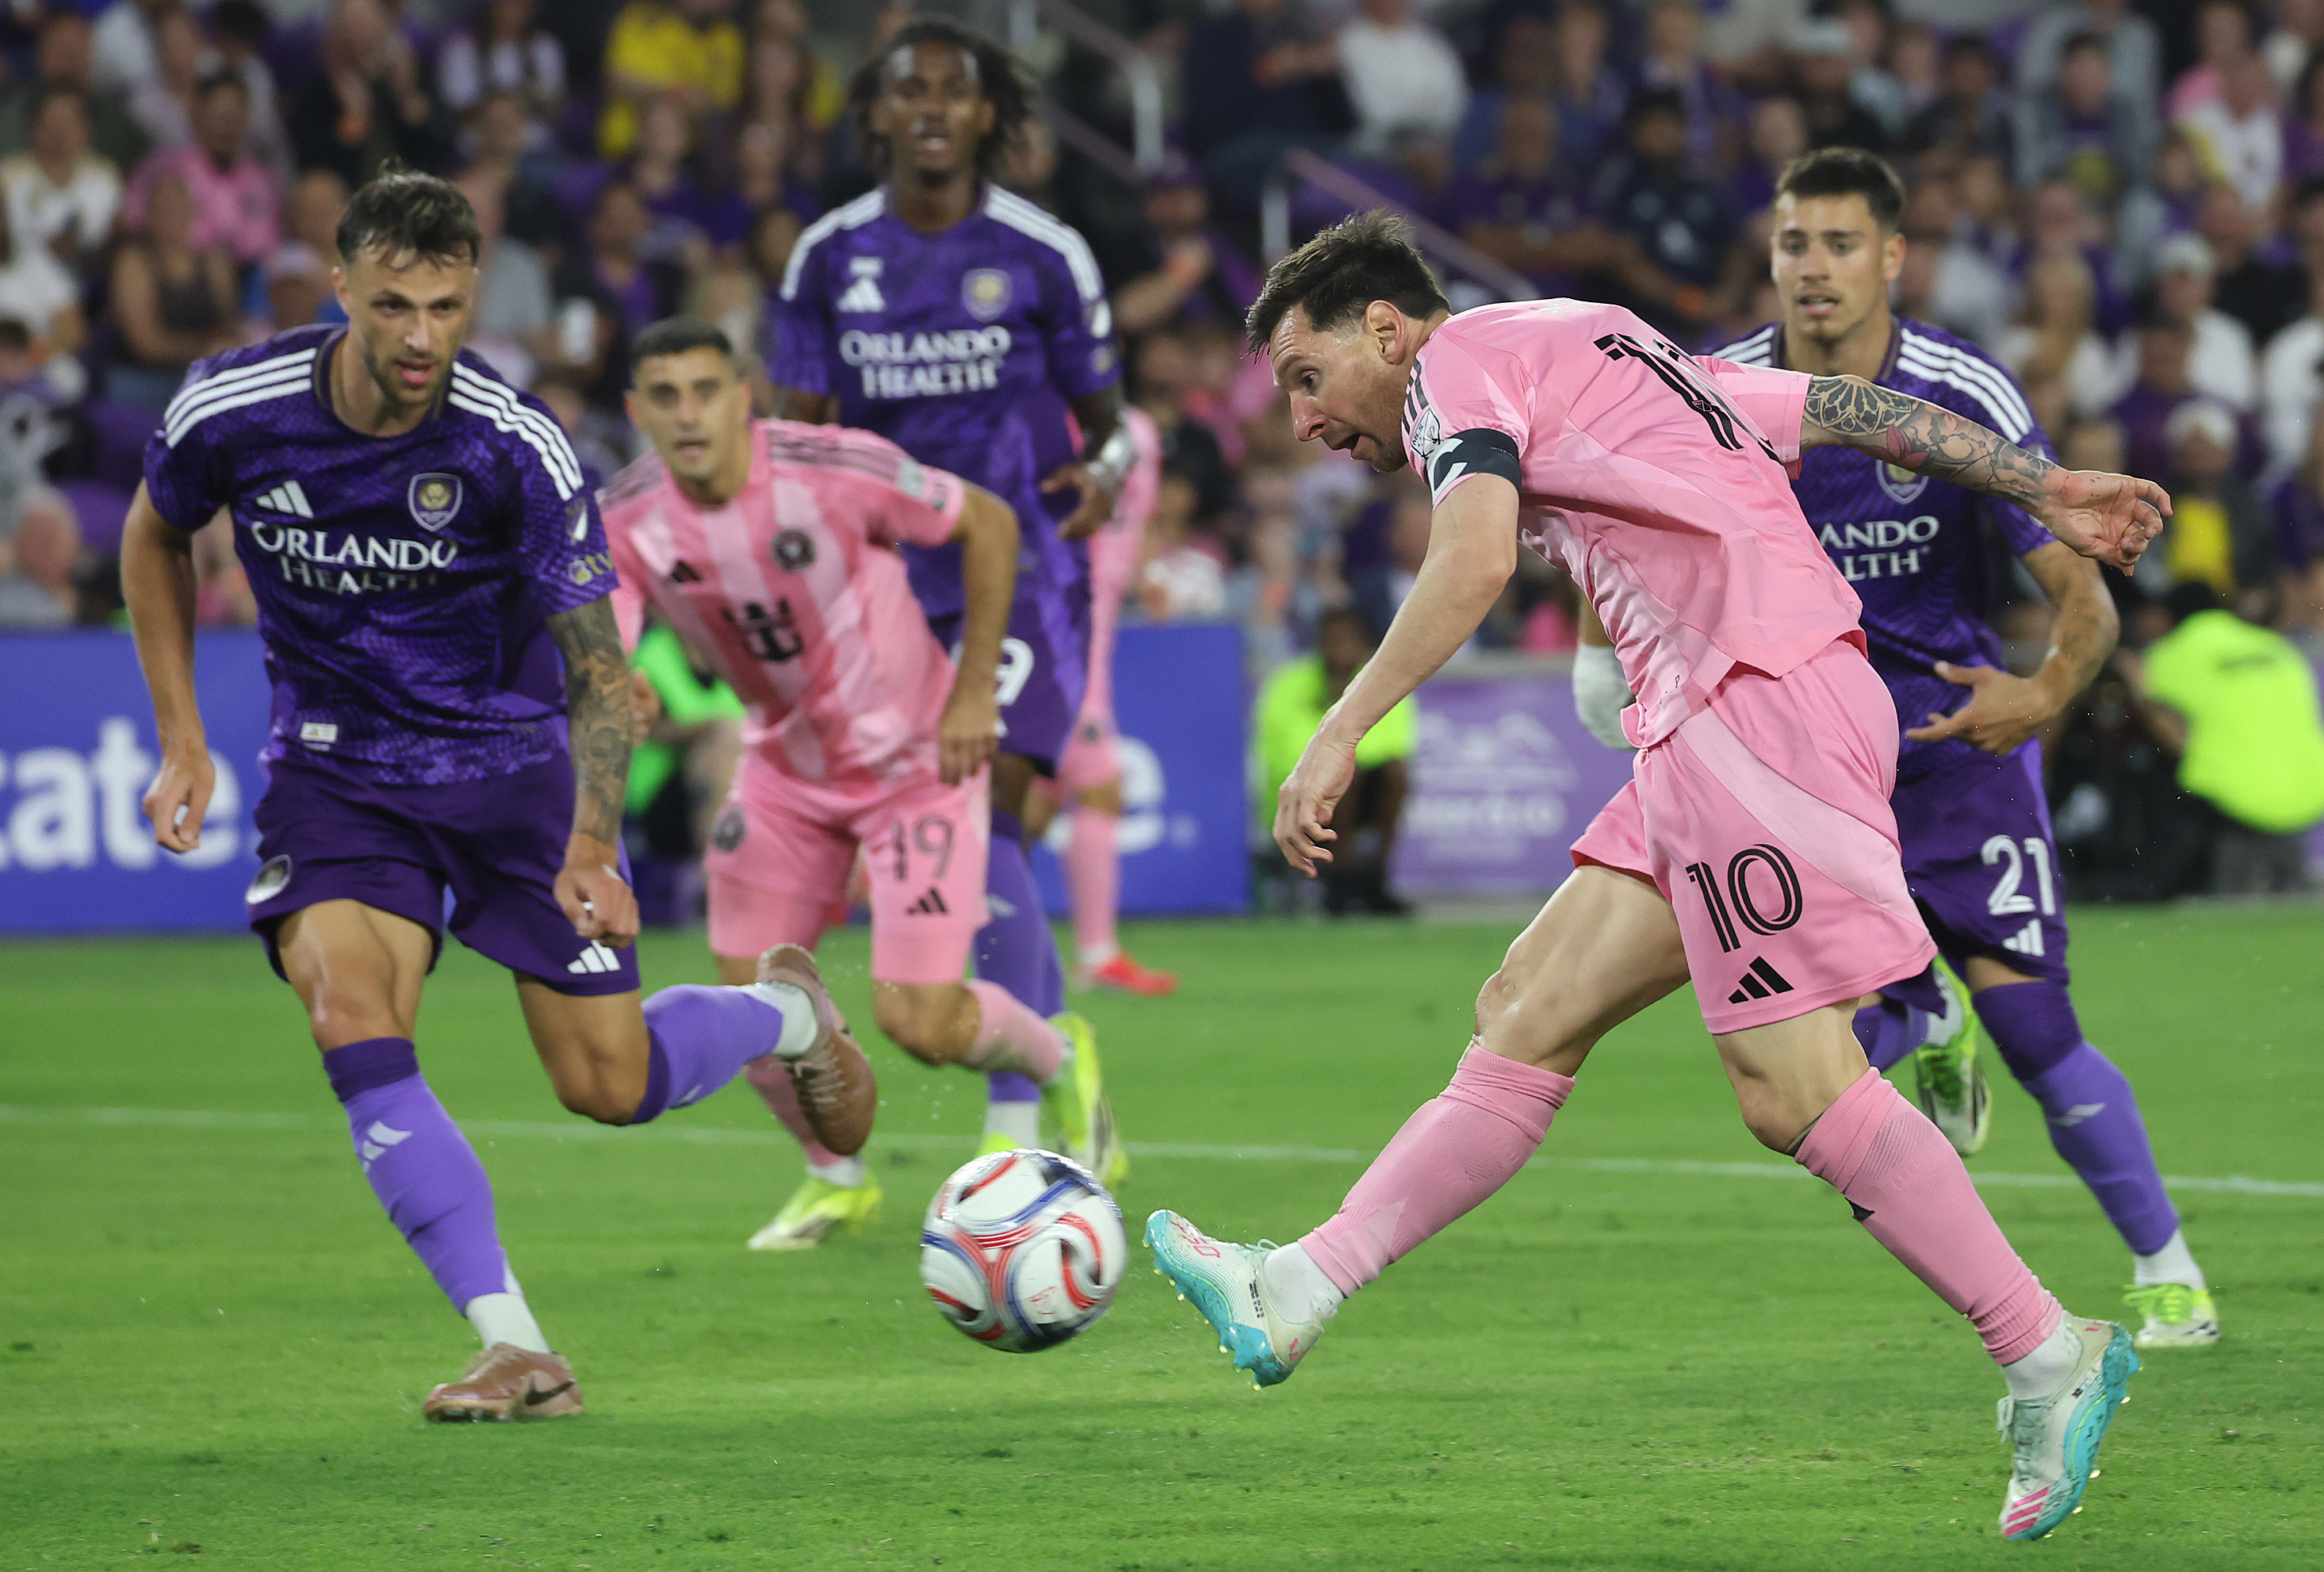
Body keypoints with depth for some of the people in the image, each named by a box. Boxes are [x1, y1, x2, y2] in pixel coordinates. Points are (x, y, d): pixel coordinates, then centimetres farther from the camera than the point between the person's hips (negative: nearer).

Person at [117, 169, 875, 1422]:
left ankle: (784, 1013, 38)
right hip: (336, 768, 1)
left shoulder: (517, 449, -23)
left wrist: (590, 846, -36)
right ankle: (514, 1349, -23)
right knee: (352, 1020, -25)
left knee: (610, 1084, 2)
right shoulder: (233, 412, -17)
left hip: (508, 757, -1)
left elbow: (598, 667, -20)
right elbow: (154, 539, 6)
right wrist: (180, 739, 1)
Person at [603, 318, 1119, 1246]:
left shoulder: (833, 471, -27)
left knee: (921, 1024, -11)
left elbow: (989, 523, -13)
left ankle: (1058, 1061, 24)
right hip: (789, 766, 5)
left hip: (919, 759, -5)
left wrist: (973, 691, -13)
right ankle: (835, 1179, 29)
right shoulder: (626, 523, -15)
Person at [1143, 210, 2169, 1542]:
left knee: (1796, 1087, -11)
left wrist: (1339, 738, -20)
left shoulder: (1462, 360, 2)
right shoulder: (1604, 359, 29)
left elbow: (1474, 562, -17)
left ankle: (2050, 1361, -7)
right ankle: (1300, 1296, 4)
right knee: (1529, 1016, 6)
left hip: (1759, 700, -10)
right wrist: (2050, 491, 26)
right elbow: (1848, 407, 26)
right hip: (1711, 734, 10)